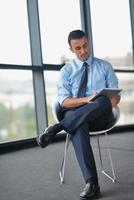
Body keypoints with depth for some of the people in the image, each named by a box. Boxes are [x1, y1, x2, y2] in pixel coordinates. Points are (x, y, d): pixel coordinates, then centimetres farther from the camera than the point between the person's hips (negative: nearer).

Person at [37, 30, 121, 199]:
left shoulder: (104, 66, 12)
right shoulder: (66, 71, 8)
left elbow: (116, 94, 6)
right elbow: (64, 101, -3)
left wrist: (109, 104, -20)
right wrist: (87, 100, -21)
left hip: (100, 117, 1)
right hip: (75, 116, 0)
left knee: (104, 101, -36)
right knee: (78, 127, -38)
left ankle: (57, 128, -31)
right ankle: (91, 183, -41)